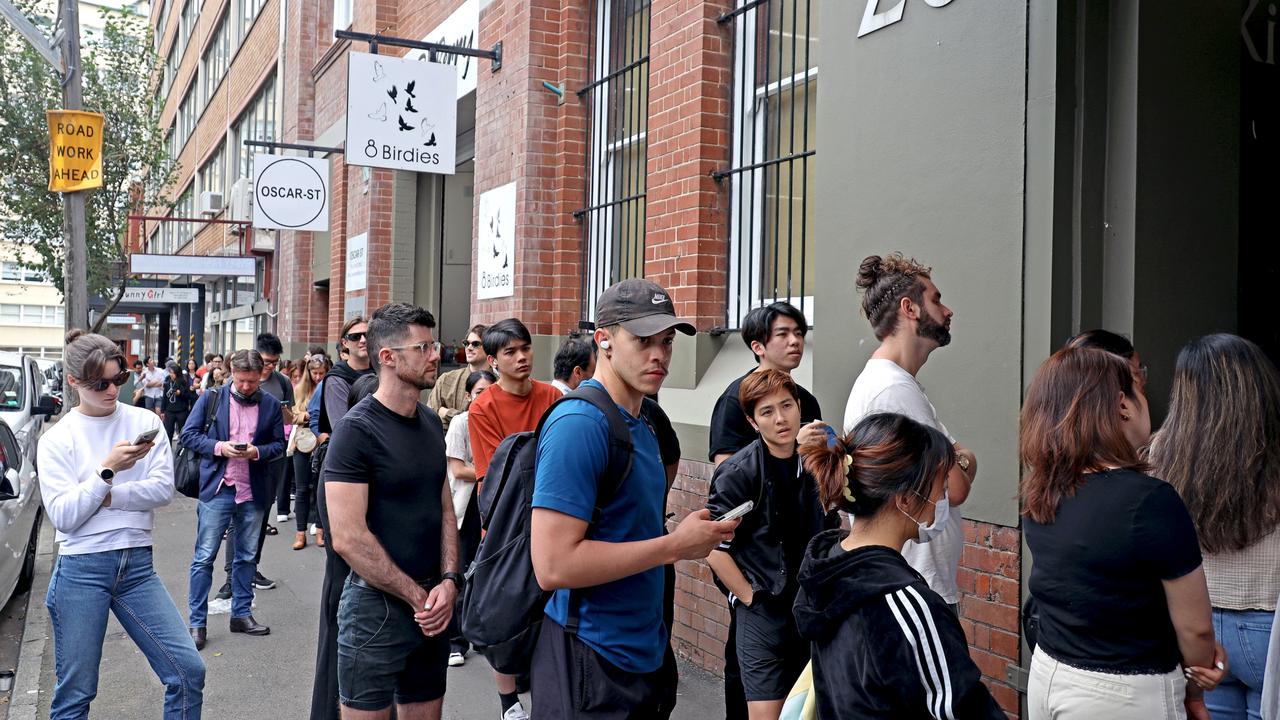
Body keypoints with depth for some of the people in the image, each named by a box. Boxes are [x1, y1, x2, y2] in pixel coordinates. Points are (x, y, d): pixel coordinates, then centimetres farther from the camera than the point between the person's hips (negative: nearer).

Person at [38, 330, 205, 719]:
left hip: (138, 565, 2)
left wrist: (104, 496, -11)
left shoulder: (145, 422, 4)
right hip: (81, 570, -2)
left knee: (188, 671, -4)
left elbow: (163, 489, -5)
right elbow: (63, 516, -7)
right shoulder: (57, 439, 0)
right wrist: (107, 471, -15)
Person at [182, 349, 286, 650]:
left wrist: (257, 451, -13)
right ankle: (197, 622, 8)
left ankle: (241, 614, 26)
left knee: (247, 557, 13)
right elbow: (189, 434, 0)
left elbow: (279, 444, 7)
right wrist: (219, 446, -16)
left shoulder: (271, 405, 3)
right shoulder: (211, 398, -1)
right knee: (204, 557, 0)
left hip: (253, 491, 2)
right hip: (218, 488, -2)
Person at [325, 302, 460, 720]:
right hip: (377, 607, -6)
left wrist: (448, 582, -5)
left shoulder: (431, 423, 8)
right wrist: (417, 596, -13)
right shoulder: (357, 429, -14)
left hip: (432, 608, 6)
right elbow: (348, 538, -19)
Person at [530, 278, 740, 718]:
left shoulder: (643, 426, 9)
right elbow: (553, 565, -26)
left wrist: (698, 534, 3)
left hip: (643, 654, 9)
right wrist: (675, 546, -20)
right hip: (590, 665, -9)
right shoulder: (579, 422, -19)